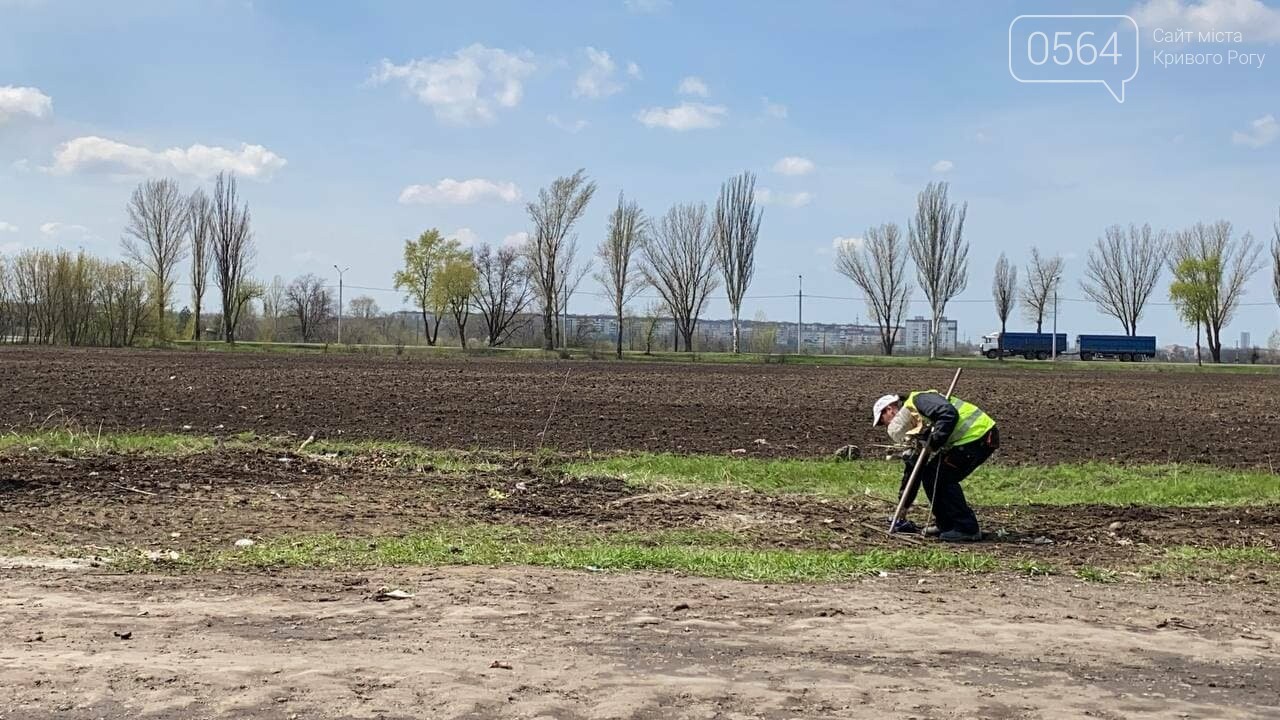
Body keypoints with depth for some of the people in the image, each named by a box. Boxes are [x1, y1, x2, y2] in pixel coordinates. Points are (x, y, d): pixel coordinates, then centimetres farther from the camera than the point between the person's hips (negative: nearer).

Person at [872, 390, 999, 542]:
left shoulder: (917, 401, -8)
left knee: (941, 477, -9)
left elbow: (949, 414, -26)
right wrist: (903, 508, 26)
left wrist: (933, 444, -19)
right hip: (970, 438, 10)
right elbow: (913, 467, 24)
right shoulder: (917, 426, 19)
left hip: (979, 434, -10)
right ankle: (946, 525, 19)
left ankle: (967, 529, -3)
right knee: (930, 474, 10)